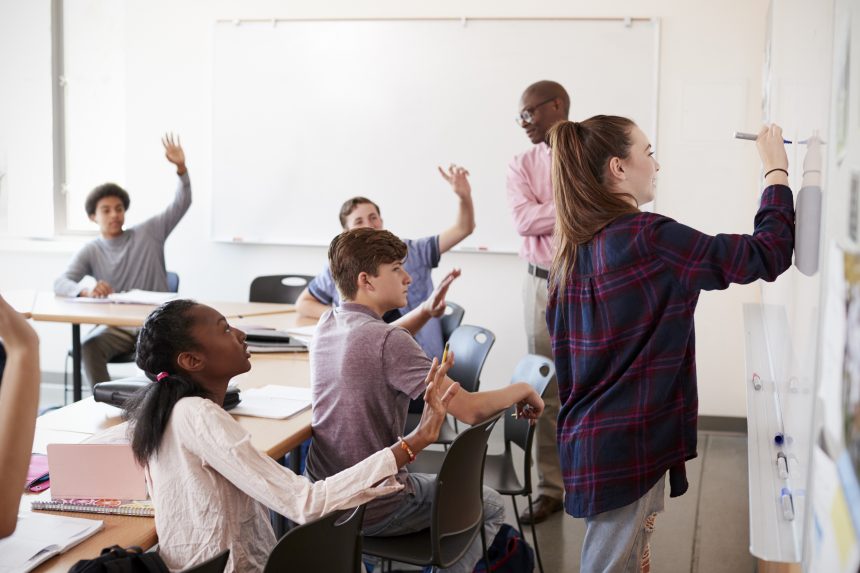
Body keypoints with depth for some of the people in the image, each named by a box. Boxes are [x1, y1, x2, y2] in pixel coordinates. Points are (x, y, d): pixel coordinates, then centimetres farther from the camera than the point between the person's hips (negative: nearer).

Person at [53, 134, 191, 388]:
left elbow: (181, 204, 2)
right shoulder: (91, 251, 7)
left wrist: (181, 167, -16)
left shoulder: (149, 233, 9)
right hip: (116, 327, 1)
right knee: (90, 346, -32)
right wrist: (87, 290, -30)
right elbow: (60, 284, -6)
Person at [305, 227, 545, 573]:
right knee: (490, 506, 16)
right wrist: (521, 389, -9)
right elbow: (471, 410, -27)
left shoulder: (326, 325, -2)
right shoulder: (389, 341, -26)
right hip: (373, 513, -8)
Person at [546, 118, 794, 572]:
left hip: (592, 441, 8)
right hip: (628, 447, -8)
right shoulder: (646, 237, -17)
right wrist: (777, 171, -3)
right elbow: (766, 255, -15)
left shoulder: (571, 252, 7)